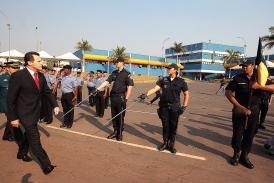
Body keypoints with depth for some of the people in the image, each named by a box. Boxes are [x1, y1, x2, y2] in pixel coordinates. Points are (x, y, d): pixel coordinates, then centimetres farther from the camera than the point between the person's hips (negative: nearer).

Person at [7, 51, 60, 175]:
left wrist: (55, 105, -2)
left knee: (29, 135, 25)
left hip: (35, 112, 7)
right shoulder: (17, 76, -20)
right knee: (35, 139, -2)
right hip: (25, 114, -7)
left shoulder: (40, 76, 0)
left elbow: (47, 92, 9)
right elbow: (11, 99, -16)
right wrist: (13, 117, -14)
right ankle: (46, 164, 9)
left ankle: (21, 153, 49)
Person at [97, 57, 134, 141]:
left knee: (120, 116, 3)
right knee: (114, 115, 12)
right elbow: (107, 81, 6)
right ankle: (115, 131, 26)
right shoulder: (114, 73, 11)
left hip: (121, 97, -6)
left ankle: (120, 133, 16)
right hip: (113, 96, 6)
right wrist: (98, 88, -6)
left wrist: (126, 98, -16)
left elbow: (130, 86, -11)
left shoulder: (127, 74, -6)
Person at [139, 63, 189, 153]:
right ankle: (165, 143, 26)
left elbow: (186, 94, 5)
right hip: (164, 106, 2)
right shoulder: (164, 80, 5)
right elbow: (155, 88, -4)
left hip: (175, 107, -2)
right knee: (165, 126, 10)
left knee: (173, 126, 5)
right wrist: (146, 94, -18)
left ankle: (171, 144, 20)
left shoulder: (181, 81, -1)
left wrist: (184, 106, -2)